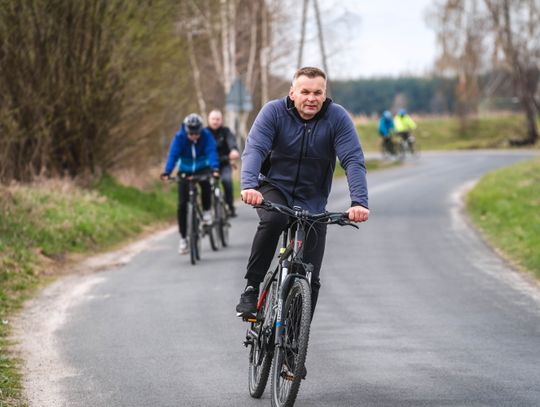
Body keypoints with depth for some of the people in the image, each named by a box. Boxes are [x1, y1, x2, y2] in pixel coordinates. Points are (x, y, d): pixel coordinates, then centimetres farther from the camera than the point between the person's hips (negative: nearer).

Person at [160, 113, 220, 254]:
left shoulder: (206, 135, -21)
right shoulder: (179, 137, -22)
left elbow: (211, 152, -32)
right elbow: (173, 154, -30)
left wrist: (215, 168, -50)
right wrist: (166, 172, -45)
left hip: (202, 168, -1)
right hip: (185, 171, 1)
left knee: (206, 183, -36)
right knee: (182, 205, -7)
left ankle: (207, 211, -9)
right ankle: (183, 238, 4)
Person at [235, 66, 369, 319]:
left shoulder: (337, 118, -13)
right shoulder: (274, 112, -14)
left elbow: (353, 161, -21)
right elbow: (254, 149, -26)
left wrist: (359, 202, -36)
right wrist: (248, 185, -45)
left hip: (312, 202, 1)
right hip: (273, 188, -1)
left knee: (310, 279, -4)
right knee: (273, 219, -36)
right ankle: (251, 289, -23)